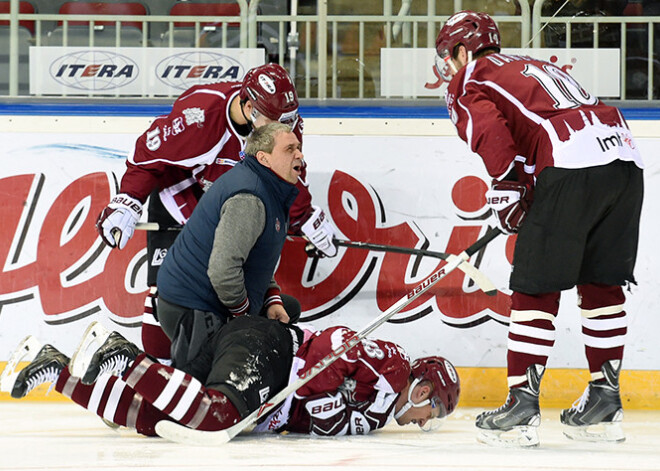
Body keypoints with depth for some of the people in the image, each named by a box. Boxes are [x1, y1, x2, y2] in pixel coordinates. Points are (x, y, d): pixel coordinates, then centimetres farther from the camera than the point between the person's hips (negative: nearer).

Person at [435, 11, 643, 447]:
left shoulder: (468, 85, 13)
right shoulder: (532, 66, 36)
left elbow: (489, 130, -7)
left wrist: (506, 188, -6)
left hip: (571, 165, -7)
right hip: (625, 158, 8)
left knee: (537, 287, -2)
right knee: (601, 281, 16)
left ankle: (523, 403, -3)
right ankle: (605, 400, 20)